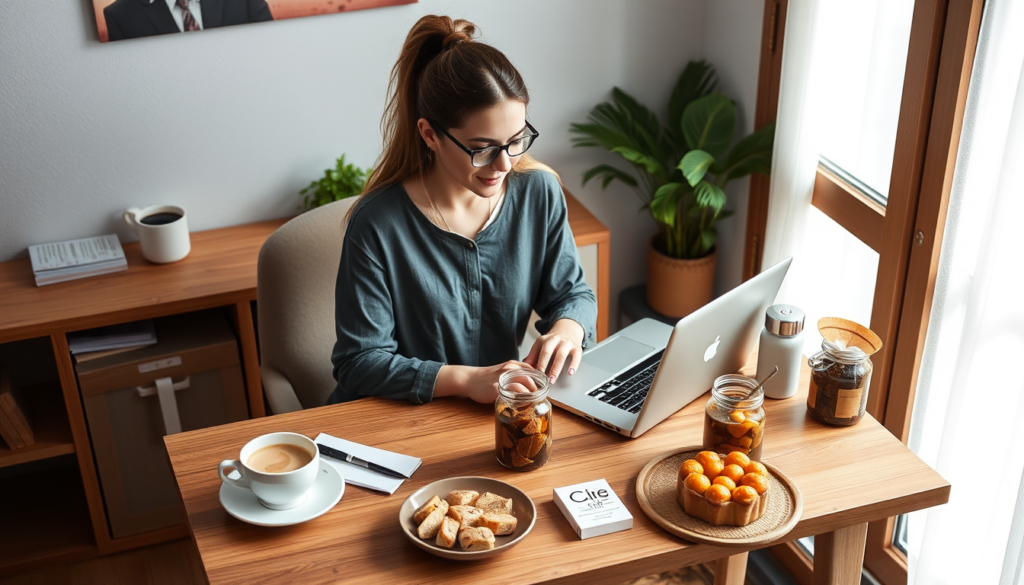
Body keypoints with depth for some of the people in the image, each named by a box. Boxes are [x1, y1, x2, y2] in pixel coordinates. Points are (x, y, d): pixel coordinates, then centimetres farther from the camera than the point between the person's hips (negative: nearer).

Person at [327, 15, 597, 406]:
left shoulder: (539, 193, -4)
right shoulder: (377, 224, -18)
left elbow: (571, 293, 9)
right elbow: (359, 363, -16)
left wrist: (567, 326, -15)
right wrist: (468, 380, -27)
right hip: (398, 421, -2)